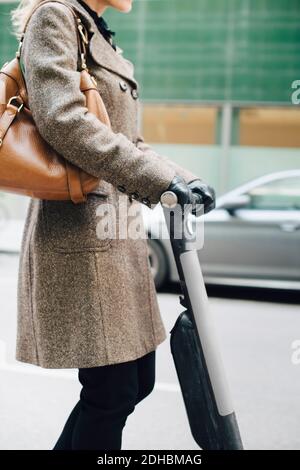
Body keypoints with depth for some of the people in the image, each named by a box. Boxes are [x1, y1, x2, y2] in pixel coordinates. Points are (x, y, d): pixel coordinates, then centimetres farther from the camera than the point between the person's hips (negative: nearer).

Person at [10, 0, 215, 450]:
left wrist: (183, 179, 6)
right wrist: (155, 177, -22)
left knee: (138, 379, 12)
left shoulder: (103, 40, 21)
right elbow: (63, 119, -21)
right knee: (113, 389, -4)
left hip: (119, 229, 9)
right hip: (78, 224, -9)